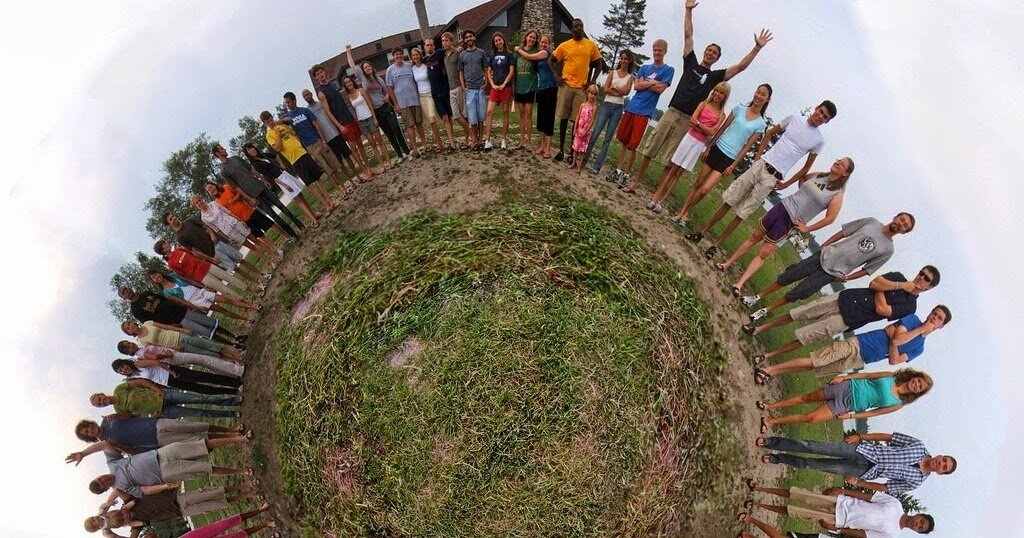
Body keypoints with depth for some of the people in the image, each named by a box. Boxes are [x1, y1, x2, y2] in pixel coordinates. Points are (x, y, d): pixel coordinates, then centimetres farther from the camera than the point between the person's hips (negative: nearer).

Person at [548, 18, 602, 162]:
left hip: (582, 88, 0)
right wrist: (556, 76, -1)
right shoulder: (564, 45, 3)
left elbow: (598, 65, 13)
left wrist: (592, 81, 2)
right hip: (566, 86, 0)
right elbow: (550, 60, 11)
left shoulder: (591, 45, 5)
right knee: (563, 118, 4)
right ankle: (561, 149, 12)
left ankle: (572, 151, 7)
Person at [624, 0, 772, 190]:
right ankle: (637, 180, 13)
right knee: (650, 148, 1)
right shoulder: (691, 63, 13)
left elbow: (740, 67, 6)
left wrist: (757, 48, -1)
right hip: (671, 112, 1)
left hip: (688, 121, -1)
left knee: (671, 159, 1)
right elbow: (688, 35, 12)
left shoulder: (715, 76, 11)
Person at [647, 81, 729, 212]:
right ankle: (656, 195, 3)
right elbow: (692, 120, -7)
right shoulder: (704, 104, 6)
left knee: (679, 172, 2)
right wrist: (704, 128, -12)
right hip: (689, 138, -1)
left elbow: (712, 132, -5)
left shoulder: (722, 115, 7)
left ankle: (661, 200, 2)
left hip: (700, 144, 1)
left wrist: (698, 124, -8)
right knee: (672, 168, 0)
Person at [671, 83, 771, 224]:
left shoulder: (761, 124, 0)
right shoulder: (739, 108, 4)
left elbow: (747, 147, 0)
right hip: (716, 150, 2)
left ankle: (686, 213, 7)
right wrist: (708, 147, 6)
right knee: (697, 183, 4)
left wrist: (733, 166, -5)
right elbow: (722, 129, 8)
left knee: (704, 190, -11)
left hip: (728, 159, -2)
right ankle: (682, 212, 13)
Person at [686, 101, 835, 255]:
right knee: (728, 201, 2)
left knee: (742, 213, -1)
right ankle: (703, 232, 14)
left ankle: (716, 245, 7)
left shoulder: (819, 141, 1)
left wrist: (786, 184, 6)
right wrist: (758, 154, 6)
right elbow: (770, 133, 17)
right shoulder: (794, 118, 5)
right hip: (760, 165, 2)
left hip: (773, 177, -2)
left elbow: (806, 168, 9)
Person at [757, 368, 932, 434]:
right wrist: (845, 376, -4)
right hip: (849, 387, 2)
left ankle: (771, 421, -6)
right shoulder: (892, 376, 1)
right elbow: (866, 374, 7)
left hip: (849, 405, -2)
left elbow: (872, 412, 0)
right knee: (807, 397, 2)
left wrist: (850, 416, -6)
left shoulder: (898, 404, -2)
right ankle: (770, 405, 14)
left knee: (811, 418, -13)